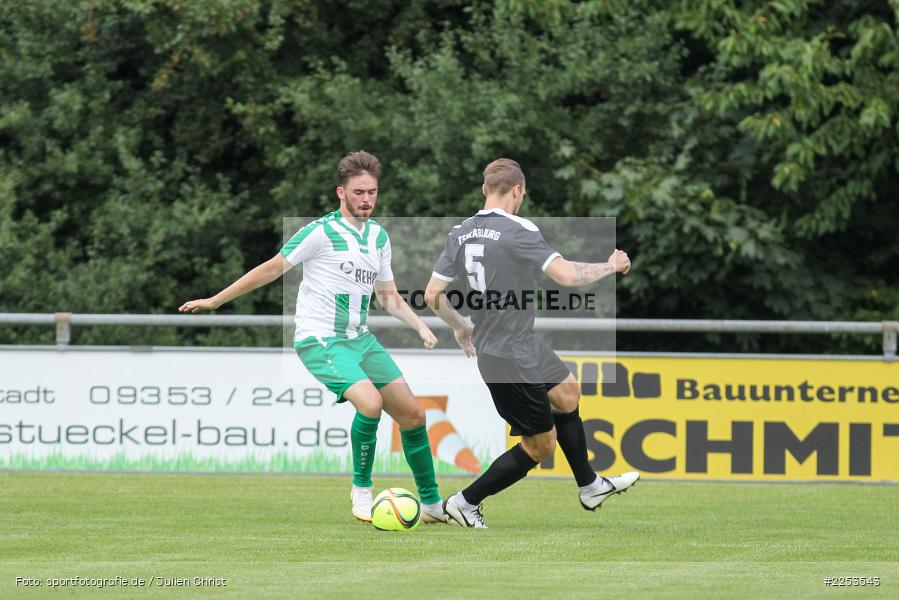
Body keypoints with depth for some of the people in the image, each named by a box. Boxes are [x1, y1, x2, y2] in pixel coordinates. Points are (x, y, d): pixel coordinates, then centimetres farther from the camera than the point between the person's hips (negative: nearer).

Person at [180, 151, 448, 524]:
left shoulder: (379, 237, 11)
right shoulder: (322, 232, -12)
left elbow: (389, 296, 21)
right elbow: (273, 268, -6)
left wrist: (421, 327, 5)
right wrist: (215, 301, -3)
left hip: (359, 338, 7)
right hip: (319, 339, -7)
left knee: (412, 414, 2)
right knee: (370, 402, -29)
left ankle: (432, 504, 15)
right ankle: (361, 489, -10)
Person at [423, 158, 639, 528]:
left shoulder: (460, 234, 2)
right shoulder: (517, 231, -20)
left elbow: (432, 294, 5)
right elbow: (566, 275, -26)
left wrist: (460, 326, 23)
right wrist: (612, 266, -8)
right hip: (513, 358, -9)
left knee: (567, 393, 27)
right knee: (540, 445, 4)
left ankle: (589, 487, 40)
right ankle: (465, 503, 10)